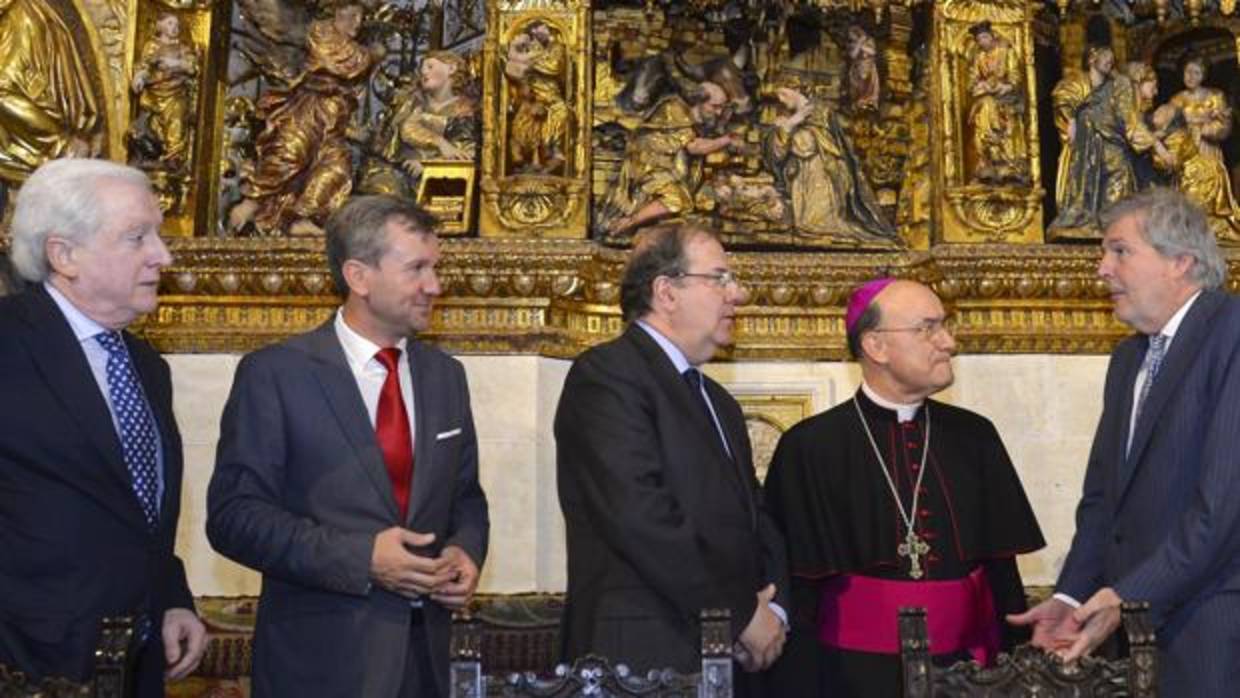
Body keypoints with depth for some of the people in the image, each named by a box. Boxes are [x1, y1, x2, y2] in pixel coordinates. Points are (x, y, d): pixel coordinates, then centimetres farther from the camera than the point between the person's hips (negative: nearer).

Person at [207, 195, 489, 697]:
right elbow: (233, 513, -12)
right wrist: (360, 557, -21)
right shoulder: (274, 374, -9)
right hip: (321, 655, -5)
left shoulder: (446, 375, 7)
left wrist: (465, 550, -7)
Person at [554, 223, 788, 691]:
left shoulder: (719, 402, 18)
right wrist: (742, 613, -14)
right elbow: (639, 518, -20)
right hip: (646, 653, -8)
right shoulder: (606, 375, -11)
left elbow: (755, 518, 17)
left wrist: (774, 605, -1)